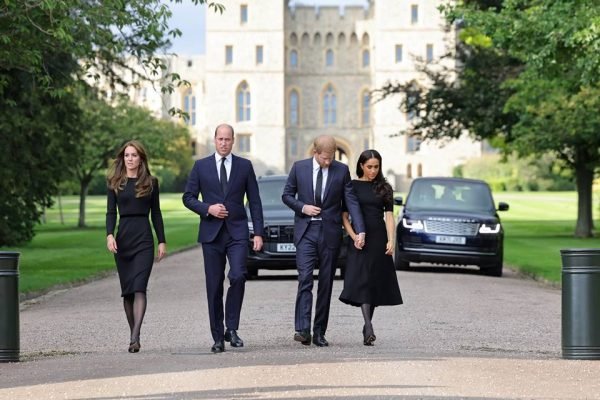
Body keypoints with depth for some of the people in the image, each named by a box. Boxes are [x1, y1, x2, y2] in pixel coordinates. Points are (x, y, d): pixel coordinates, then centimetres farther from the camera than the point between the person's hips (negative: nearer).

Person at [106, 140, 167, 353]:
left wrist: (162, 241, 4)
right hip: (123, 237, 2)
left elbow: (156, 213, 9)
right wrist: (109, 235, -14)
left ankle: (135, 337, -23)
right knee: (127, 290, 5)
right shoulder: (115, 183, 8)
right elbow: (111, 212, 2)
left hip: (144, 238, -2)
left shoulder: (151, 183, 7)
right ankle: (133, 334, 14)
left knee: (139, 287, -14)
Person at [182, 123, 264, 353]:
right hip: (211, 232, 1)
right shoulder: (201, 166, 6)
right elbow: (188, 197, 7)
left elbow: (254, 201, 6)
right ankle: (218, 337, 10)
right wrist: (208, 209, -11)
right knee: (214, 286, 2)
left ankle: (232, 328, -6)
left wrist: (258, 233, -1)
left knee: (238, 276, -20)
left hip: (237, 232, -1)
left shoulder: (244, 166, 6)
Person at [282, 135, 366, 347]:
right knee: (305, 279, -15)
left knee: (326, 284, 4)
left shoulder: (341, 170, 2)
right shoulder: (299, 167, 2)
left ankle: (319, 332, 11)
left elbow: (351, 201, -1)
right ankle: (303, 329, -21)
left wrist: (360, 231, -11)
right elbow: (287, 195, 10)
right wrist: (302, 207, -10)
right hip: (306, 231, -1)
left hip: (330, 233, 1)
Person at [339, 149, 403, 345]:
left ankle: (367, 328, 13)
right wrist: (353, 236, -12)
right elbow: (344, 216, 1)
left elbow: (389, 216, 3)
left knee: (375, 283, 3)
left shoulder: (384, 188, 8)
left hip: (378, 239, 2)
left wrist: (390, 240, -8)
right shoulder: (352, 186, 3)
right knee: (361, 281, -15)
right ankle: (369, 328, -25)